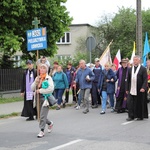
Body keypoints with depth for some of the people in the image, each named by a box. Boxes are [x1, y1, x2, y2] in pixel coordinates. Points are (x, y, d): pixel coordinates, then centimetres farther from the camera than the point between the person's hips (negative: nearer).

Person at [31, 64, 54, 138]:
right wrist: (36, 82, -9)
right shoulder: (37, 78, 11)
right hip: (38, 98, 6)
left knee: (42, 115, -10)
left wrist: (40, 91, -13)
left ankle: (42, 131, -3)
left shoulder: (48, 78, -6)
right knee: (41, 115, 13)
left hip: (45, 98, -6)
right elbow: (32, 88, 8)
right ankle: (50, 123, 38)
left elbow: (51, 89, -17)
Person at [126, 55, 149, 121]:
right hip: (131, 90, 3)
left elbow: (145, 79, -9)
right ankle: (131, 116, 4)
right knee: (130, 103, -3)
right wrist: (127, 89, 9)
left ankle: (140, 116, 17)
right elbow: (128, 80, 12)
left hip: (140, 90, -3)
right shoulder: (130, 69, 9)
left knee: (140, 103, 5)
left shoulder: (143, 69, -4)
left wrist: (143, 88, -20)